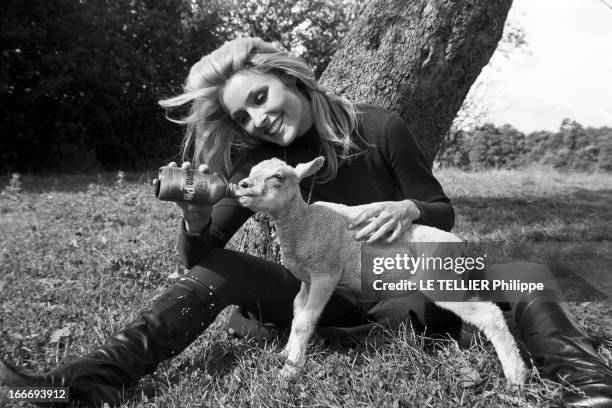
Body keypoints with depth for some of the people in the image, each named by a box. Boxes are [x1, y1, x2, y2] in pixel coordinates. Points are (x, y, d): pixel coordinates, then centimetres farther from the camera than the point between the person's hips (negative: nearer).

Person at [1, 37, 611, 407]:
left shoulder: (379, 128, -10)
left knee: (525, 277, -21)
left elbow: (444, 215, -3)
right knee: (216, 271, -20)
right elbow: (198, 255, -7)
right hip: (321, 298, 1)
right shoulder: (263, 163, -4)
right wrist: (194, 211, -31)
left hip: (398, 291, 0)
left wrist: (408, 210, -26)